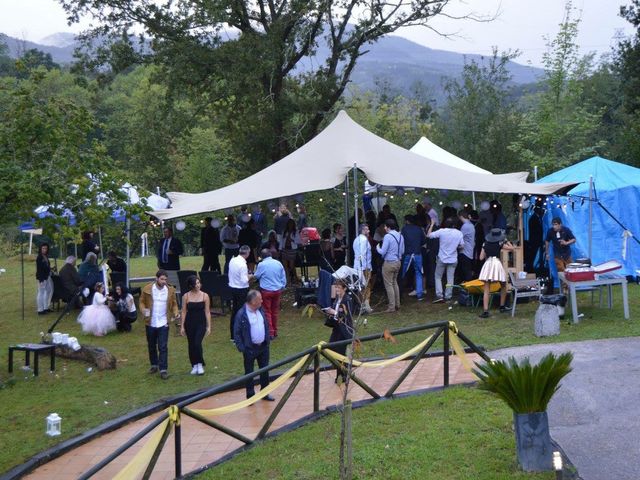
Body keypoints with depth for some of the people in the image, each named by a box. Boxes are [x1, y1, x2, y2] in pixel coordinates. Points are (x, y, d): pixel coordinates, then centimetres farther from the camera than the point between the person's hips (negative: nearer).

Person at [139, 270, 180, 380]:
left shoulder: (170, 290, -2)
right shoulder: (147, 289, -6)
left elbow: (174, 304, 8)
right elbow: (142, 301, 4)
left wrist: (175, 313, -10)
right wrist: (143, 309, -16)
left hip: (163, 323, -1)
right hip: (150, 323, 1)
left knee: (163, 347, -5)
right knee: (151, 346, 16)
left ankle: (163, 369, -2)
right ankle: (154, 365, 34)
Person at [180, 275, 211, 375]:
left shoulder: (204, 296, -5)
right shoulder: (186, 296, -4)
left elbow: (207, 312, -1)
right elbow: (184, 312, 1)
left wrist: (209, 326, -2)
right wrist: (182, 326, -1)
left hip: (201, 323, -2)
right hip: (189, 323, 2)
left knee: (197, 343, -15)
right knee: (191, 345, 8)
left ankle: (200, 365, 3)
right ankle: (194, 366, 23)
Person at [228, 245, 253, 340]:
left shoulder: (232, 260, 1)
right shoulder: (243, 264, -22)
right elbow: (244, 281, -23)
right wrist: (249, 277, -3)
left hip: (232, 288, 8)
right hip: (242, 290, -8)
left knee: (234, 311, 16)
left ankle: (233, 335, 25)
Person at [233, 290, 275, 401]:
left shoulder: (261, 311, 3)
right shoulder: (241, 314, -17)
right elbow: (236, 333, -13)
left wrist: (267, 341, 9)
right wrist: (242, 349, -15)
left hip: (263, 347, 6)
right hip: (249, 348, -6)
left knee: (265, 370, 14)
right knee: (249, 373, 8)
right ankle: (250, 396, 20)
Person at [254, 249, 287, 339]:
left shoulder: (261, 265, -12)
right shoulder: (278, 263, 1)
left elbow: (256, 276, 3)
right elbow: (284, 277, 6)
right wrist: (282, 287, 17)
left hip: (266, 291, -4)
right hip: (278, 290, 4)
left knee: (267, 312, 5)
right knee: (275, 311, 15)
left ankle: (270, 333, 3)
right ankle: (275, 331, 23)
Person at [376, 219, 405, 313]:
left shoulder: (387, 236, -19)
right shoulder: (400, 236, 4)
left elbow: (383, 252, -18)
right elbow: (402, 251, 11)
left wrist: (377, 248, 2)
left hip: (389, 263, -8)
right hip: (397, 262, 8)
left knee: (389, 285, 0)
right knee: (395, 283, 21)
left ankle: (392, 307, 2)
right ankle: (397, 304, 26)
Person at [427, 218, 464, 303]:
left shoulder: (441, 231, -13)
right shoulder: (459, 233, -6)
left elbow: (429, 235, -9)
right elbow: (462, 245, 0)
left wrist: (432, 225, 1)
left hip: (442, 258, -2)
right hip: (453, 260, 2)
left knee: (438, 277, 10)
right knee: (450, 278, 9)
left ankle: (439, 295, -1)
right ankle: (447, 296, 10)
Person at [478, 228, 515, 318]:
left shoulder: (486, 244, 7)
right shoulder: (500, 244, 0)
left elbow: (481, 257, 5)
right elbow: (511, 248, 7)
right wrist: (507, 241, 22)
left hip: (487, 264, 2)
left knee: (486, 290, -1)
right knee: (503, 286, 23)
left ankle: (485, 311, -12)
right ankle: (502, 306, 29)